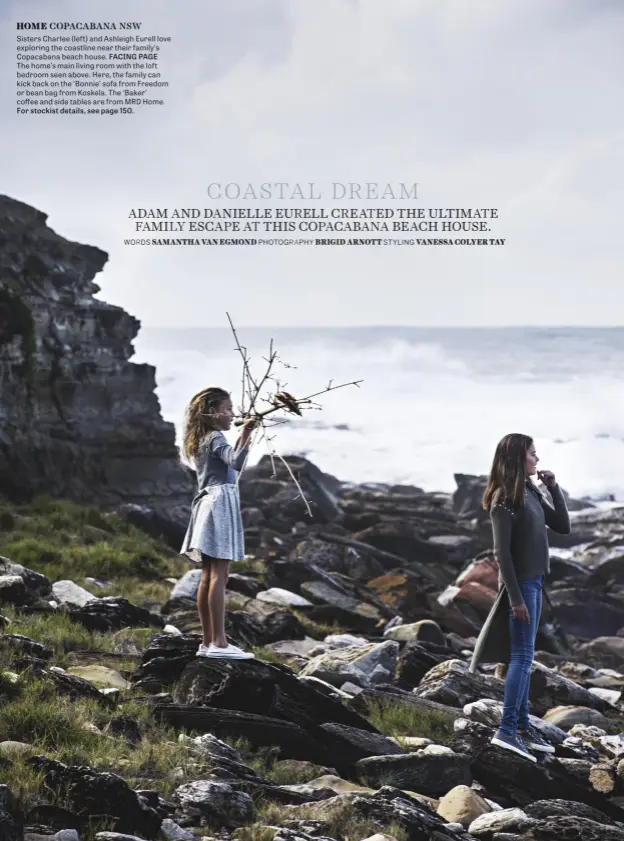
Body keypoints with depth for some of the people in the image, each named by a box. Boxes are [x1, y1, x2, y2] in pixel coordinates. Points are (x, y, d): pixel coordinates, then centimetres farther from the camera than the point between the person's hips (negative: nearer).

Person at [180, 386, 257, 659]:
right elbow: (236, 463, -27)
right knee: (219, 575, -12)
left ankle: (208, 642, 9)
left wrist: (240, 442, 28)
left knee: (208, 576, 8)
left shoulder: (202, 440, 18)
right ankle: (219, 642, -15)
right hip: (220, 502, -10)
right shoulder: (215, 438, -9)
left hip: (208, 503, 10)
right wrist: (245, 437, -35)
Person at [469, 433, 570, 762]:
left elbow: (563, 526, 14)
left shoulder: (531, 493, 10)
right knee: (522, 656, -11)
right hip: (520, 583, -8)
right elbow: (502, 552, -17)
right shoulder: (504, 497, -14)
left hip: (534, 582, 9)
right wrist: (515, 597, -20)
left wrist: (554, 487, 4)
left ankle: (523, 725, 16)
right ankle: (506, 730, -11)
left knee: (523, 657, 11)